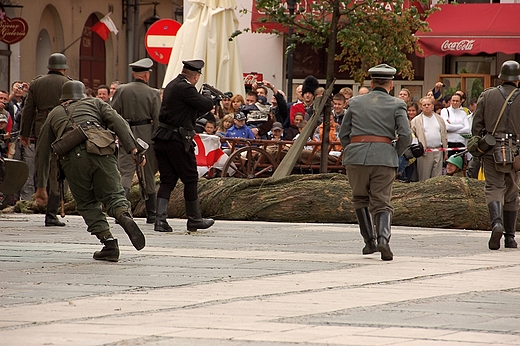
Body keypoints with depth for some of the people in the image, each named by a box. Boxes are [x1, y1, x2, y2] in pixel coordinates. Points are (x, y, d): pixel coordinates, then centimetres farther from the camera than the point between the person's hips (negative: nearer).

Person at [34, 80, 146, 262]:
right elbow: (118, 122, 11)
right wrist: (133, 148, 3)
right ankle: (125, 215, -30)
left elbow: (42, 152, 32)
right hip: (101, 151, 0)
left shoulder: (53, 115, 33)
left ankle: (109, 242, -3)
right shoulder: (95, 103, 30)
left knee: (87, 204, 12)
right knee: (113, 195, 4)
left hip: (73, 157, 0)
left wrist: (41, 186, 35)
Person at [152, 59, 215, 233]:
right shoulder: (185, 88, -15)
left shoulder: (172, 85, 14)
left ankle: (160, 219, -2)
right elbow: (205, 105, -16)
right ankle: (194, 220, 13)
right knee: (190, 179, 5)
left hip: (161, 138, 8)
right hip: (178, 140, -8)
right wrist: (210, 99, 5)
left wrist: (205, 101, 12)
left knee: (167, 180, 8)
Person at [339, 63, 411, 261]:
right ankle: (383, 239, -20)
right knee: (381, 203, 2)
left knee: (360, 199, 20)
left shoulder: (355, 103, 14)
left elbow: (343, 134, 14)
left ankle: (369, 241, 15)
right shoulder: (396, 105, 6)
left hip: (356, 155, 2)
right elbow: (405, 135, -4)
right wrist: (395, 155, 11)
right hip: (383, 157, -2)